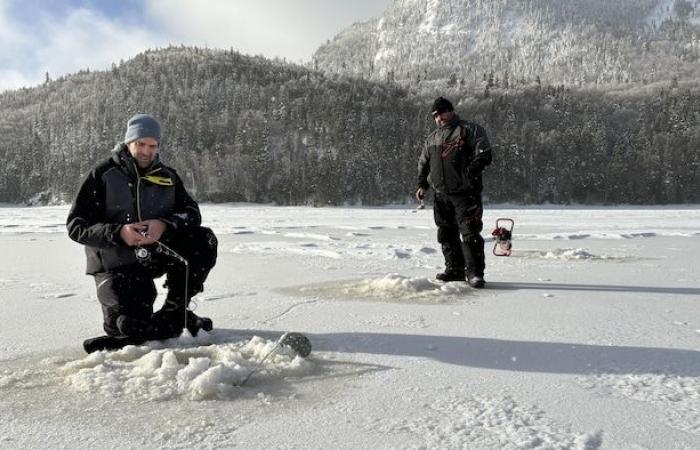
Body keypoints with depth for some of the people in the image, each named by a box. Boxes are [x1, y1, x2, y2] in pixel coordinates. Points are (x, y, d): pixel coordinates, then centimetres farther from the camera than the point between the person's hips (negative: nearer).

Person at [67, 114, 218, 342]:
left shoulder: (167, 176, 5)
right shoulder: (103, 175, -5)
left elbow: (192, 213, -3)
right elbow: (76, 225, -8)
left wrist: (165, 225, -24)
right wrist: (118, 233, -25)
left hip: (157, 254, 3)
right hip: (116, 264, -3)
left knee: (204, 241, -22)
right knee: (131, 329, -20)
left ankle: (174, 311, -8)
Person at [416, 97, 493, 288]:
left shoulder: (469, 130, 2)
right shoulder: (432, 138, 21)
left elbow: (484, 155, -6)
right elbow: (423, 163, 25)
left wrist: (469, 172, -18)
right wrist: (422, 185, 13)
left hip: (465, 193, -6)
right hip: (441, 195, 6)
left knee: (470, 233, -9)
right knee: (447, 234, 9)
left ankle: (475, 273, -4)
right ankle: (455, 270, 18)